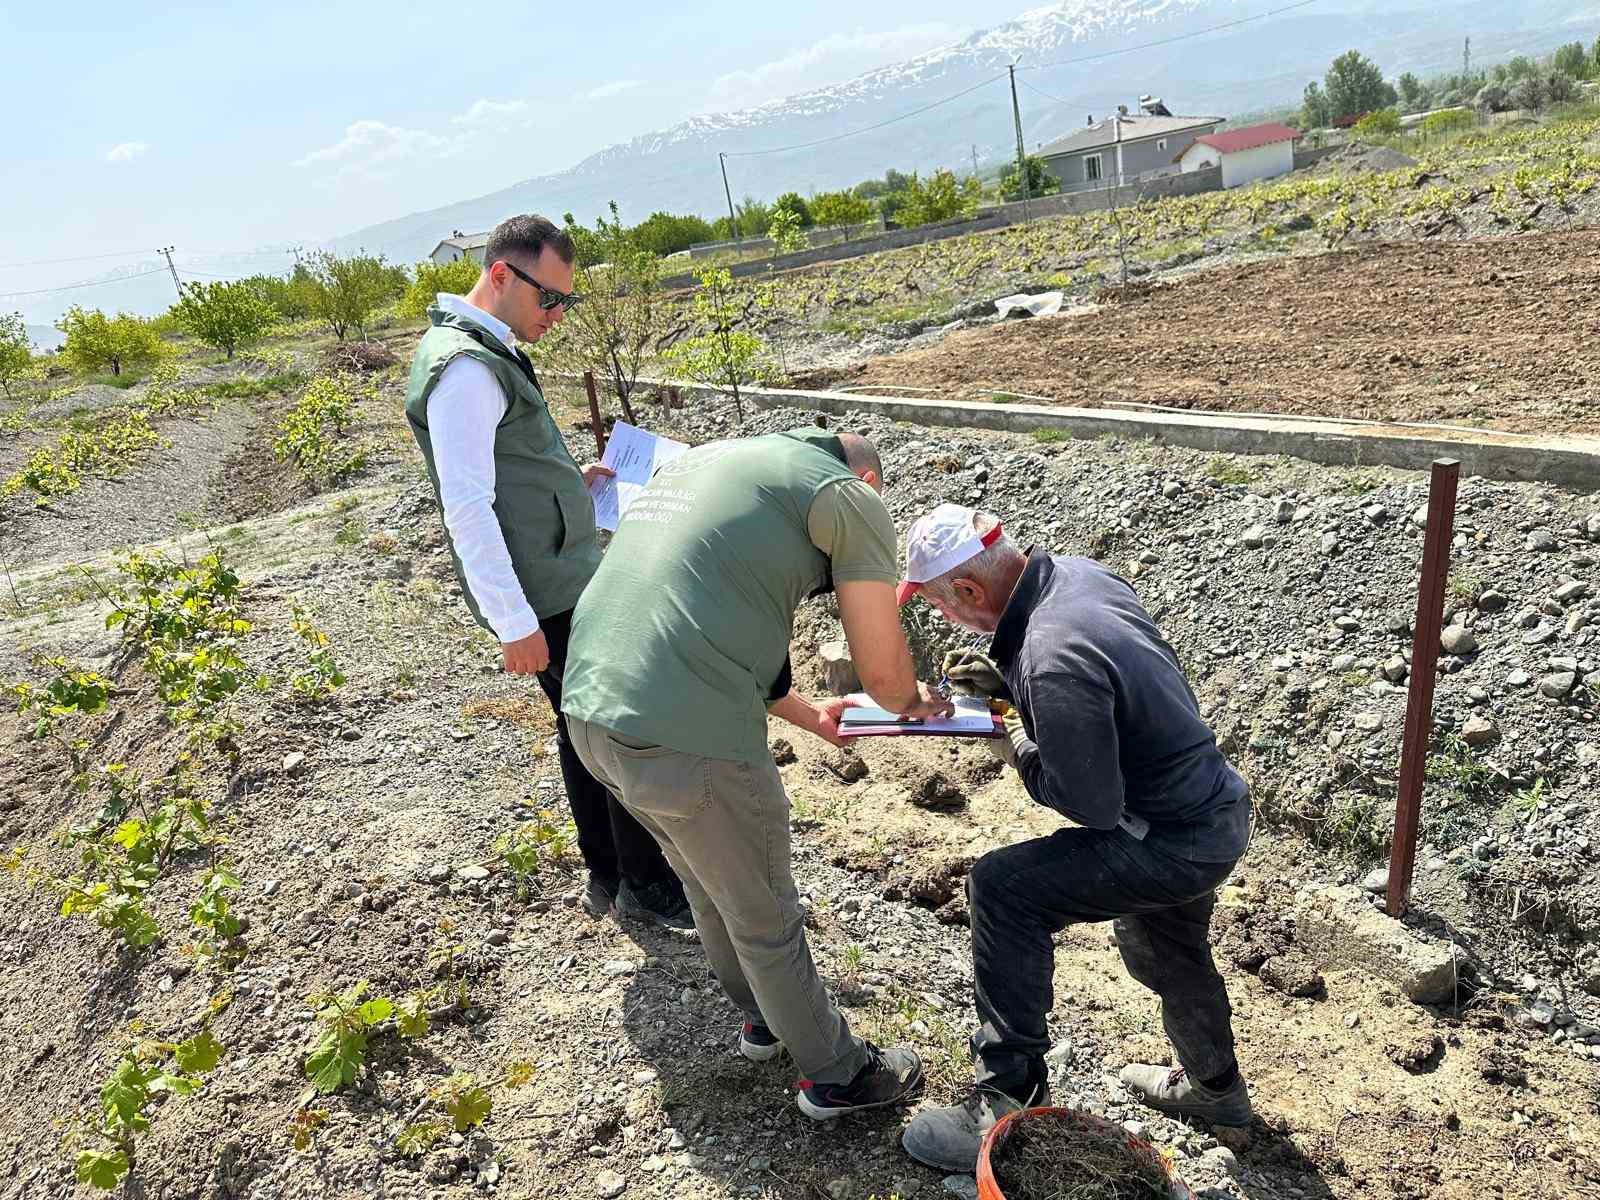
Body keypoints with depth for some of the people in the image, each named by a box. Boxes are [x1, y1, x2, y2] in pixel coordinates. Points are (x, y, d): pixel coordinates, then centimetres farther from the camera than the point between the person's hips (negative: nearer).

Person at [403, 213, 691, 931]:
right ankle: (644, 885, 16)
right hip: (544, 596, -10)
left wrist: (571, 482, 11)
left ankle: (606, 878, 30)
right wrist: (514, 622, -23)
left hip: (561, 579, 10)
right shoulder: (465, 367, -18)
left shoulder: (488, 352, 15)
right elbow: (467, 505, -23)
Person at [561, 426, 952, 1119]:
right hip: (688, 742, -8)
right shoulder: (850, 496, 0)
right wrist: (914, 703, 22)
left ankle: (762, 1016, 52)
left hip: (590, 711, 8)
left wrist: (811, 718, 36)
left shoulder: (703, 460, 22)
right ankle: (836, 1075, 39)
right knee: (765, 919, 16)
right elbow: (883, 673, -3)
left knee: (708, 884, 30)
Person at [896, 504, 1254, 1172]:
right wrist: (1004, 682, 2)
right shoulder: (1076, 572, -7)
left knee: (1001, 888, -14)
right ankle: (1214, 1087, 56)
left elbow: (1093, 806, -25)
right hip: (1219, 806, 10)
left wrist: (1016, 748, -10)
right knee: (1162, 950, 31)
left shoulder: (1051, 661, -34)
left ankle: (1008, 1099, -2)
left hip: (1179, 843, -9)